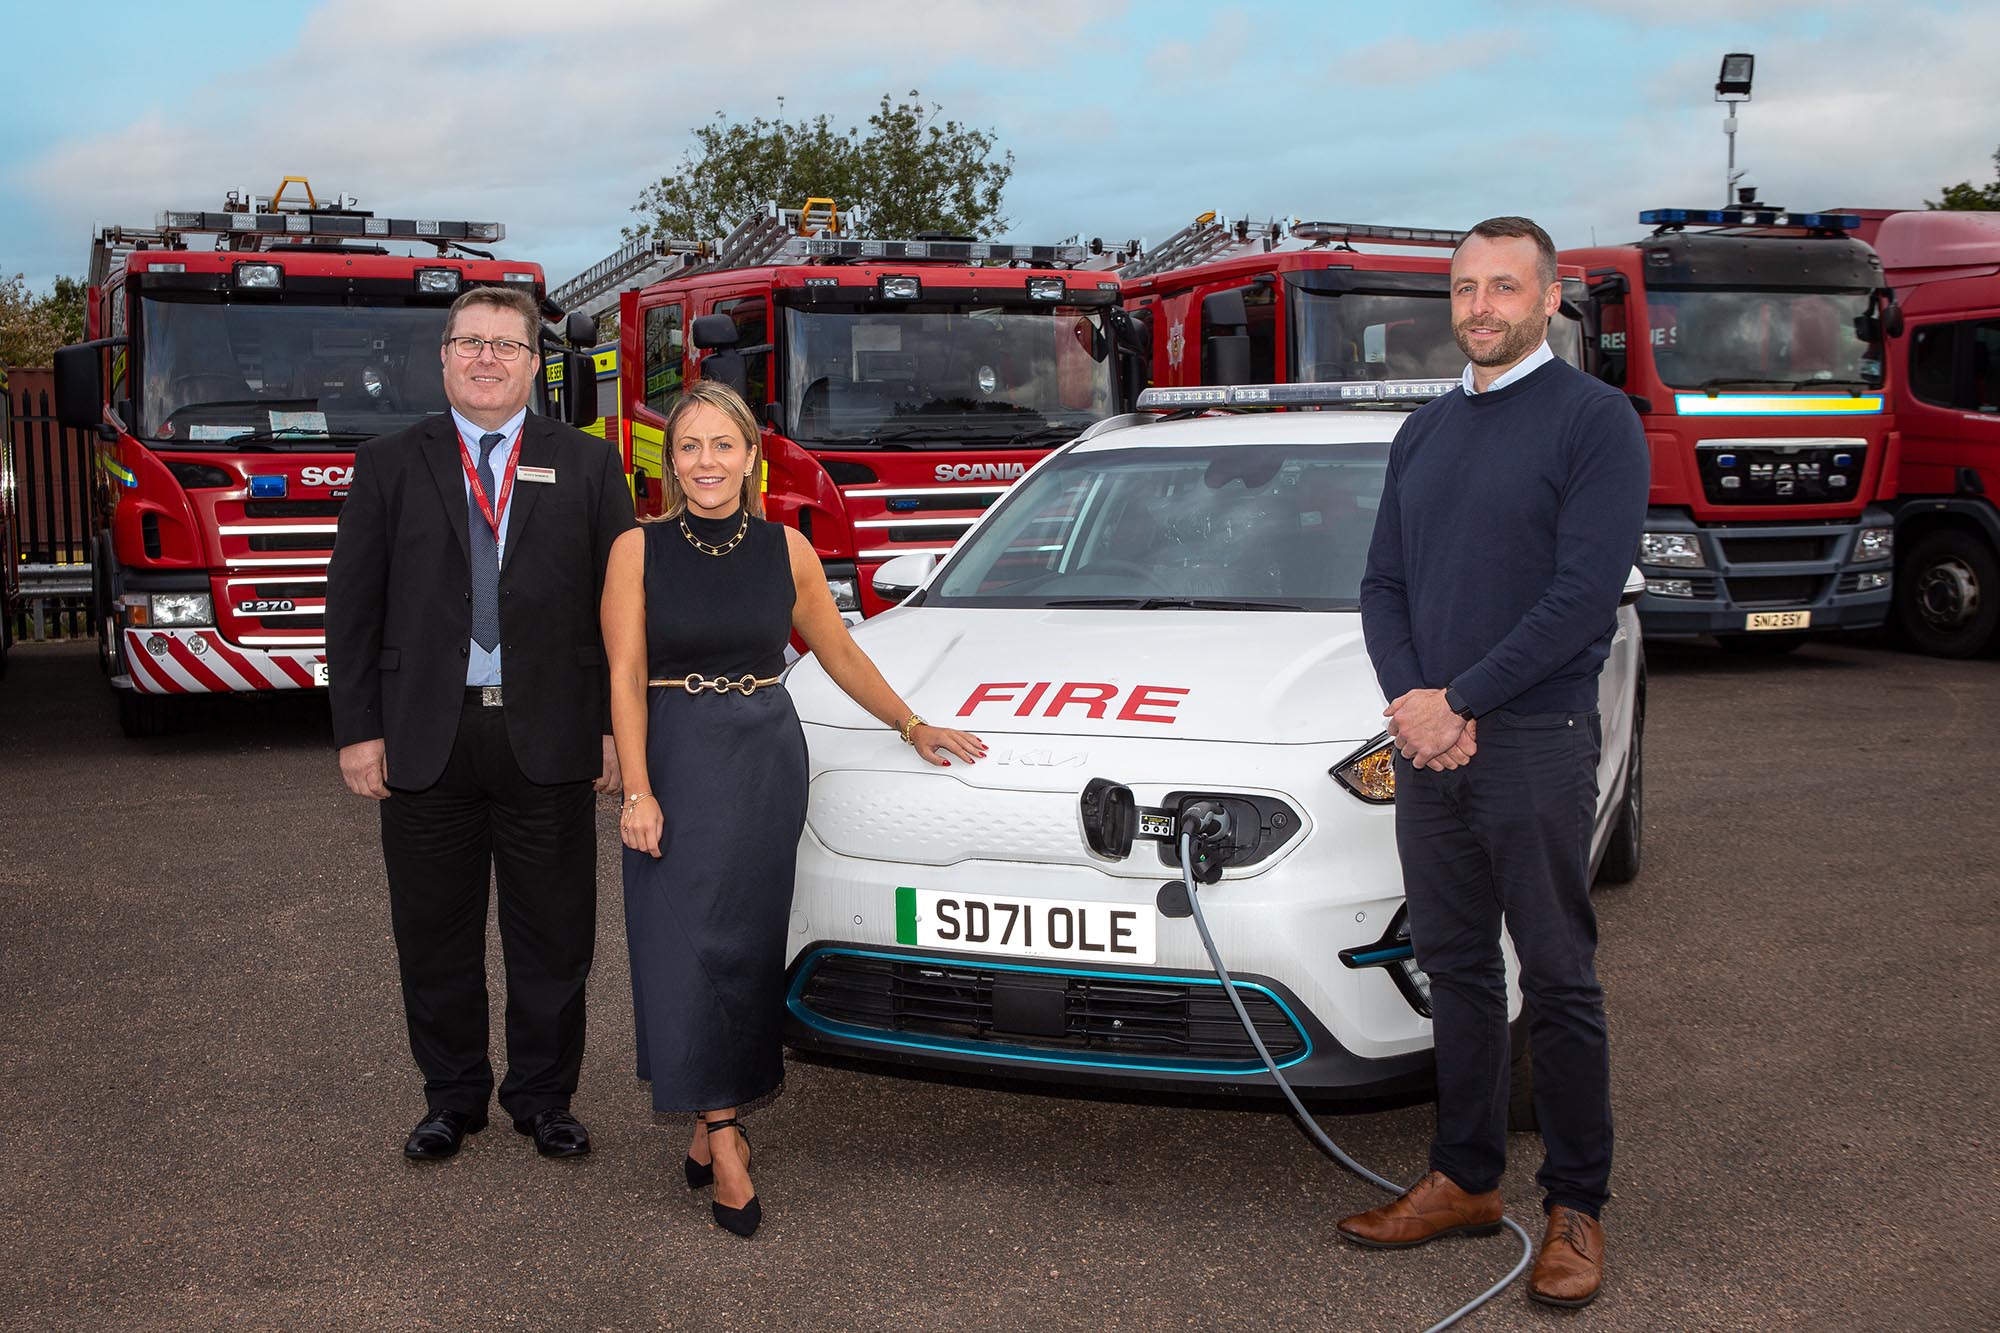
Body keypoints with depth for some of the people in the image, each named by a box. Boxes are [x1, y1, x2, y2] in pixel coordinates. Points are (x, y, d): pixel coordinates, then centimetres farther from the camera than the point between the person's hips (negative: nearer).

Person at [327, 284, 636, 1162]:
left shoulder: (587, 467, 6)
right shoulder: (388, 466, 7)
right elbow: (352, 606, 4)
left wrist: (617, 726, -2)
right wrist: (357, 730, -2)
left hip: (548, 742, 0)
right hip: (425, 741, 1)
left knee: (553, 935, 7)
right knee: (436, 935, 10)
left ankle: (543, 1097, 23)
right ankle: (453, 1097, 26)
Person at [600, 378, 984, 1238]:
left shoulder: (786, 549, 5)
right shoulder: (638, 550, -1)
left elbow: (841, 656, 13)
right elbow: (626, 677, -4)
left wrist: (912, 726, 10)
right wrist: (637, 791, -12)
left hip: (768, 761, 2)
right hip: (678, 760, -2)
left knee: (750, 945, 3)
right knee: (690, 945, -5)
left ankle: (710, 1124, 15)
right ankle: (723, 1137, 1)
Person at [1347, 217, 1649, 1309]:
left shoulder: (1594, 421, -6)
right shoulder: (1424, 431, 15)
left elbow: (1585, 595, -15)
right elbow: (1382, 584, 13)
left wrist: (1458, 700, -15)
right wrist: (1408, 699, -5)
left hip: (1536, 740, -6)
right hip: (1428, 740, 6)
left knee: (1558, 980, 1)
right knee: (1456, 970, 12)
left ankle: (1576, 1207, 12)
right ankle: (1466, 1180, 23)